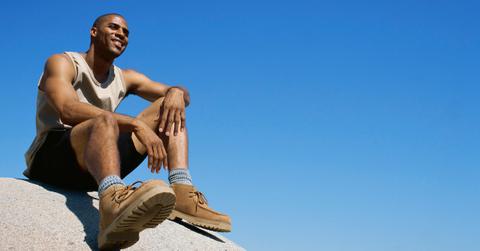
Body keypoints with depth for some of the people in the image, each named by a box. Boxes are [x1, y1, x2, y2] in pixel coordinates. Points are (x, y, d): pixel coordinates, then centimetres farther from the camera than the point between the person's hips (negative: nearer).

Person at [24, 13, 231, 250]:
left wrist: (176, 93, -16)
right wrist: (136, 125, -33)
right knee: (105, 121, -37)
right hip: (50, 159, -6)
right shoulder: (62, 63, -1)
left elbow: (183, 94, 12)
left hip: (93, 168, 6)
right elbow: (68, 110, -23)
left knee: (169, 109, -2)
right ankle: (115, 202, -71)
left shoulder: (125, 78, 19)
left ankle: (183, 193, -27)